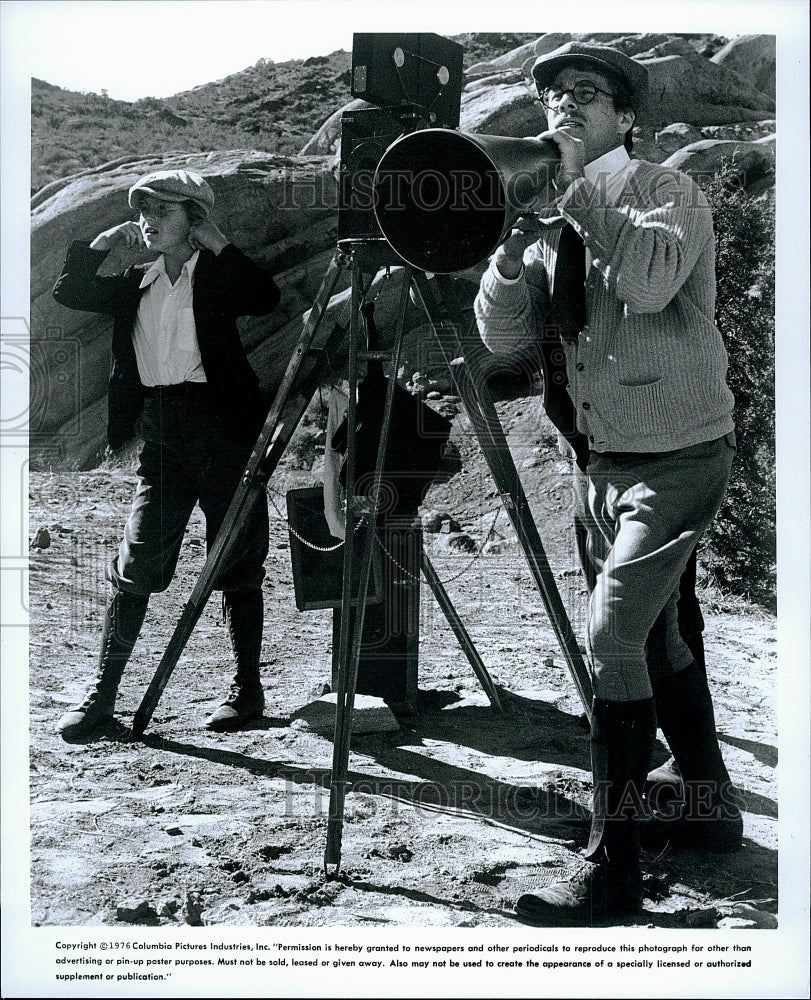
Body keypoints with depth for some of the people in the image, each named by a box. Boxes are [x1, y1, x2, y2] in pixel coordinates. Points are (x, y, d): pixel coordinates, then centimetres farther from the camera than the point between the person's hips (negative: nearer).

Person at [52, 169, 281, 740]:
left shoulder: (219, 274, 2)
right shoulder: (137, 283, 16)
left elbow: (266, 299, -16)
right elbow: (68, 292, 18)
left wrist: (218, 244, -10)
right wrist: (103, 243, 9)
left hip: (221, 424, -4)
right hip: (159, 430, 4)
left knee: (236, 564, 2)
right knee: (136, 563, 0)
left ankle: (248, 689, 12)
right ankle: (103, 693, 2)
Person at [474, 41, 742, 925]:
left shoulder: (667, 192, -8)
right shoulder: (554, 219, 9)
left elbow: (651, 281, -30)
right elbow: (502, 337, 1)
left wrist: (581, 187, -22)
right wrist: (514, 239, -14)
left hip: (677, 456, -7)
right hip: (606, 459, 8)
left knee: (614, 635, -16)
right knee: (655, 635, 16)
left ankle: (613, 867, -9)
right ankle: (710, 808, 33)